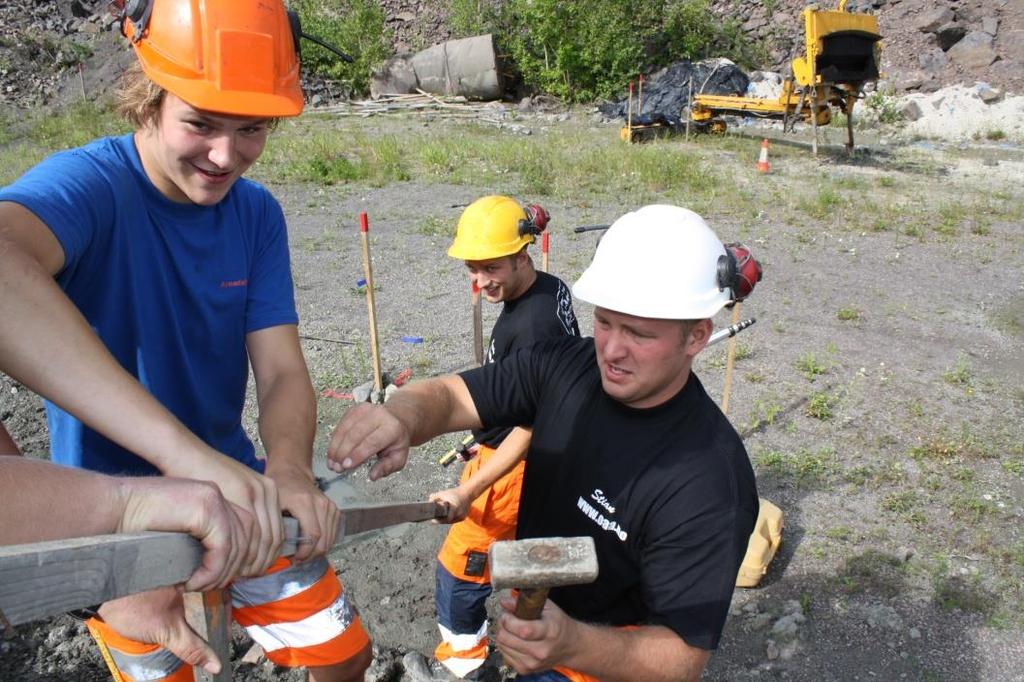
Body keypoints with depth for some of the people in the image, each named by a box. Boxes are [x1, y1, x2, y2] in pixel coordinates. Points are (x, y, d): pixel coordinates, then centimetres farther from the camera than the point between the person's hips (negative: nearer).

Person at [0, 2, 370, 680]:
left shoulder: (257, 213, -5)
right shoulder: (89, 184, -23)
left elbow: (283, 371, -12)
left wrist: (289, 469, -34)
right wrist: (187, 452, -56)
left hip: (234, 490, 5)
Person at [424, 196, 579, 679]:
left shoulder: (532, 324, -30)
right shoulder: (553, 288, -2)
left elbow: (529, 428, -28)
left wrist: (467, 492, -27)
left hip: (513, 465, -10)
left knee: (459, 566, 7)